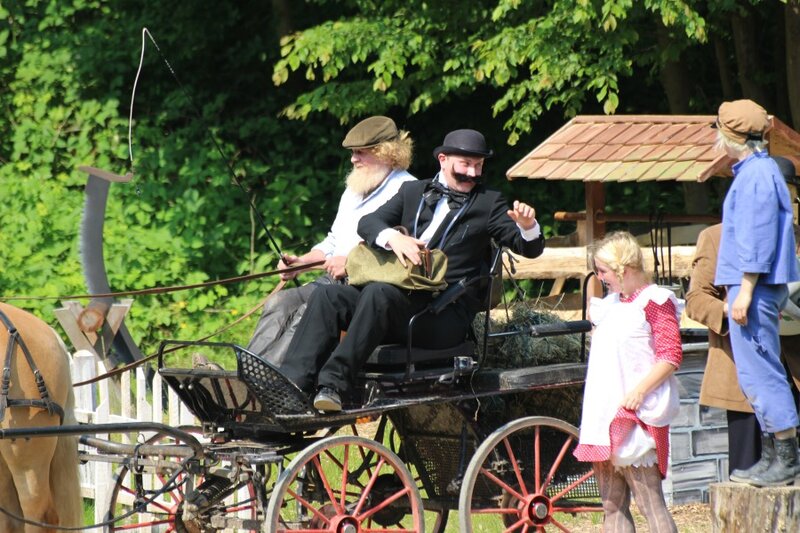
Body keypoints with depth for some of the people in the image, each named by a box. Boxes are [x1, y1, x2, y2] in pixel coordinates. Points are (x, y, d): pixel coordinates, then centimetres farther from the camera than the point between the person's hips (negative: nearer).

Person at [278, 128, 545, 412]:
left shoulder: (488, 203, 11)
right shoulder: (413, 191, 22)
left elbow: (529, 248, 2)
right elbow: (367, 223, 10)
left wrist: (527, 226, -22)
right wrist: (392, 237, -13)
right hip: (401, 294, 5)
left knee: (378, 293, -33)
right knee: (328, 295, -18)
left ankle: (334, 384, -41)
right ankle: (292, 385, -29)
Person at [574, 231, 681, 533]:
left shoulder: (654, 301, -7)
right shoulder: (610, 304, 18)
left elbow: (671, 356, -16)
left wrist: (640, 390, -24)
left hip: (636, 416, -9)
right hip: (603, 415, 9)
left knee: (650, 502, -12)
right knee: (612, 507, 8)